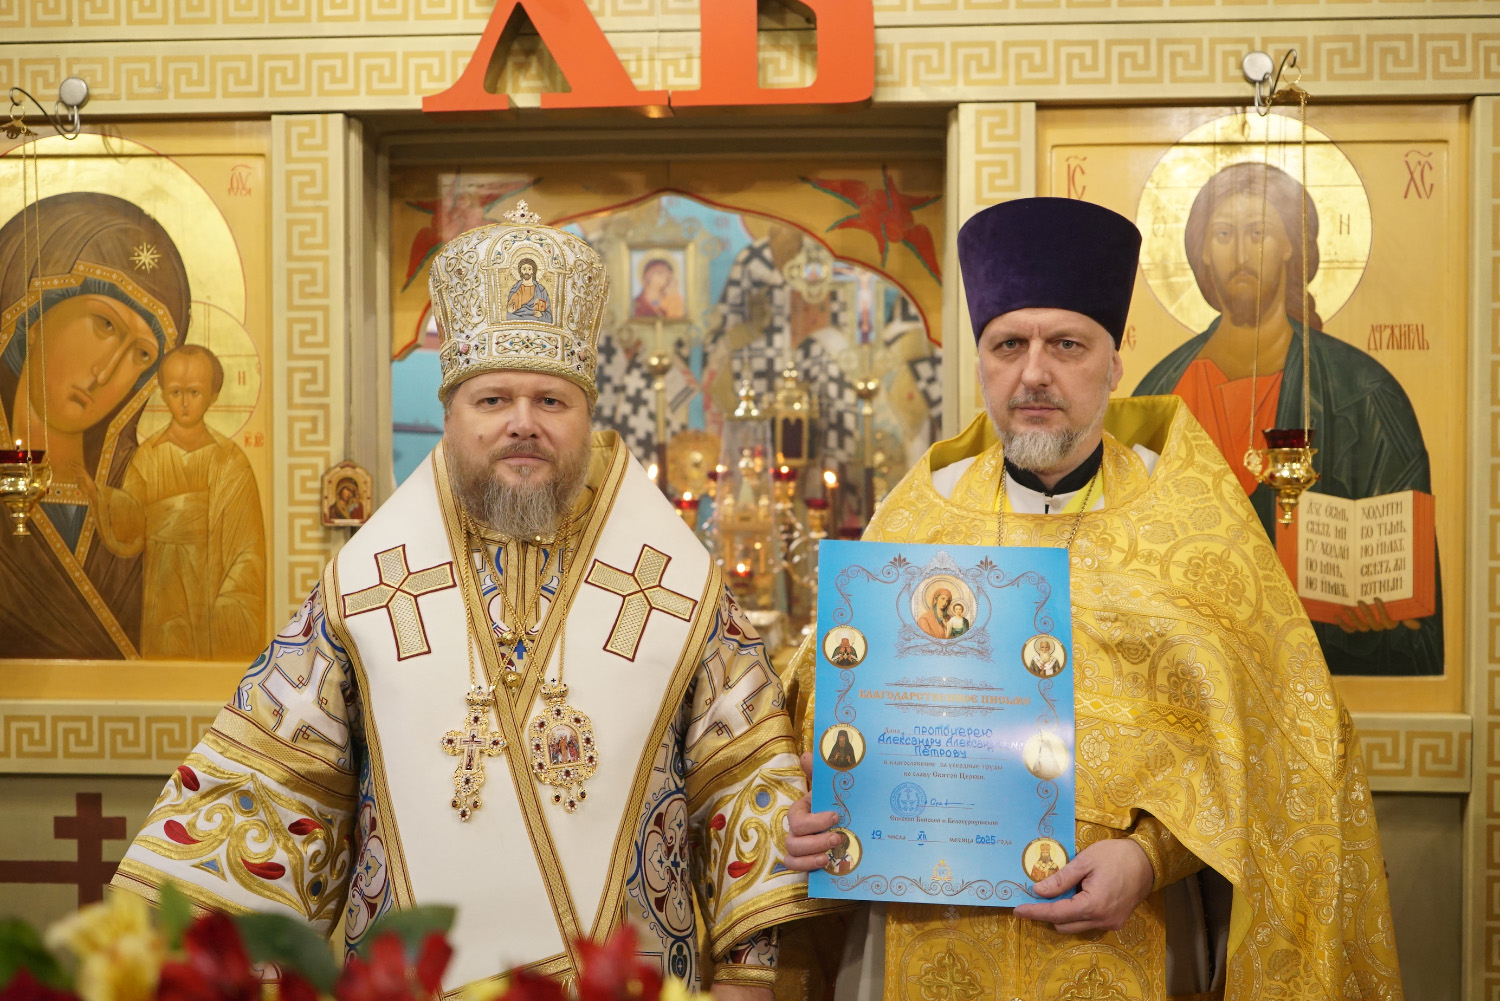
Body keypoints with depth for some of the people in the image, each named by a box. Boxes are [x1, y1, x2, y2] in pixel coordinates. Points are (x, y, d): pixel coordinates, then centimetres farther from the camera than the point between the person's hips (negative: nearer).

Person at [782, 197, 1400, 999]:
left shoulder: (1194, 522, -1)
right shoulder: (916, 518, 4)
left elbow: (1268, 735, -4)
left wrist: (1152, 854, -17)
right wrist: (822, 815, -10)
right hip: (930, 931, 2)